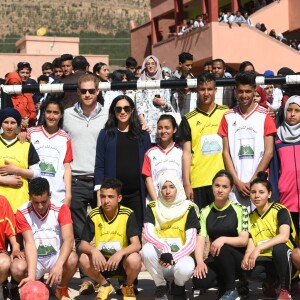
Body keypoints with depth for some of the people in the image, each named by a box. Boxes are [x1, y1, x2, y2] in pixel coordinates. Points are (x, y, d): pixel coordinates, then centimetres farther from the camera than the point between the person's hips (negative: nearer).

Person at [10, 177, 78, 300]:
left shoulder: (61, 209, -15)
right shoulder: (22, 213, -14)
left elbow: (69, 239, -25)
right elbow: (30, 244, -23)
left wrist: (59, 264, -44)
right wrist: (31, 276, -37)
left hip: (56, 256, 0)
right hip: (34, 259, 0)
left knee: (72, 259, -33)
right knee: (16, 268, -32)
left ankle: (61, 289, 1)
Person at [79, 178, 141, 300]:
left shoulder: (128, 214, -14)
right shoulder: (93, 215, -10)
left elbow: (136, 244, -21)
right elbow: (83, 245, -11)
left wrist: (120, 253, -41)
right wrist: (94, 251, -34)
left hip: (122, 262, -1)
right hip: (101, 261, 2)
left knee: (134, 259, -34)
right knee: (84, 259, -29)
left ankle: (128, 286, 2)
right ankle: (104, 285, 4)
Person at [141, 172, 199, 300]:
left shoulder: (188, 208, -2)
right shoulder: (153, 207, 1)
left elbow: (191, 242, -10)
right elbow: (148, 234, -15)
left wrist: (174, 258, -26)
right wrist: (165, 248, -33)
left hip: (180, 257, -1)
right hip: (160, 259, 1)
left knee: (185, 269, -35)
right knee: (147, 249, -31)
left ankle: (178, 287, 5)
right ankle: (161, 287, -4)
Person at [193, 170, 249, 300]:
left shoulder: (240, 210, -4)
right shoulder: (205, 212, 5)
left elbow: (244, 240, -11)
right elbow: (200, 240, -5)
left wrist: (223, 239, -29)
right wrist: (200, 262, -23)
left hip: (237, 259, -2)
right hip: (215, 260, 2)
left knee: (222, 249, -36)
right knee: (199, 281, -28)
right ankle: (223, 281, 7)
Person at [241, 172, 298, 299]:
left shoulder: (280, 210, -11)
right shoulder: (251, 217, 7)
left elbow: (284, 236, -28)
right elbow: (251, 244, 0)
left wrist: (259, 248, -36)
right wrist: (247, 256, -23)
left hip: (286, 258, -4)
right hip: (266, 260, 4)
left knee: (278, 248, -38)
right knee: (248, 268, -30)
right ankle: (272, 281, 3)